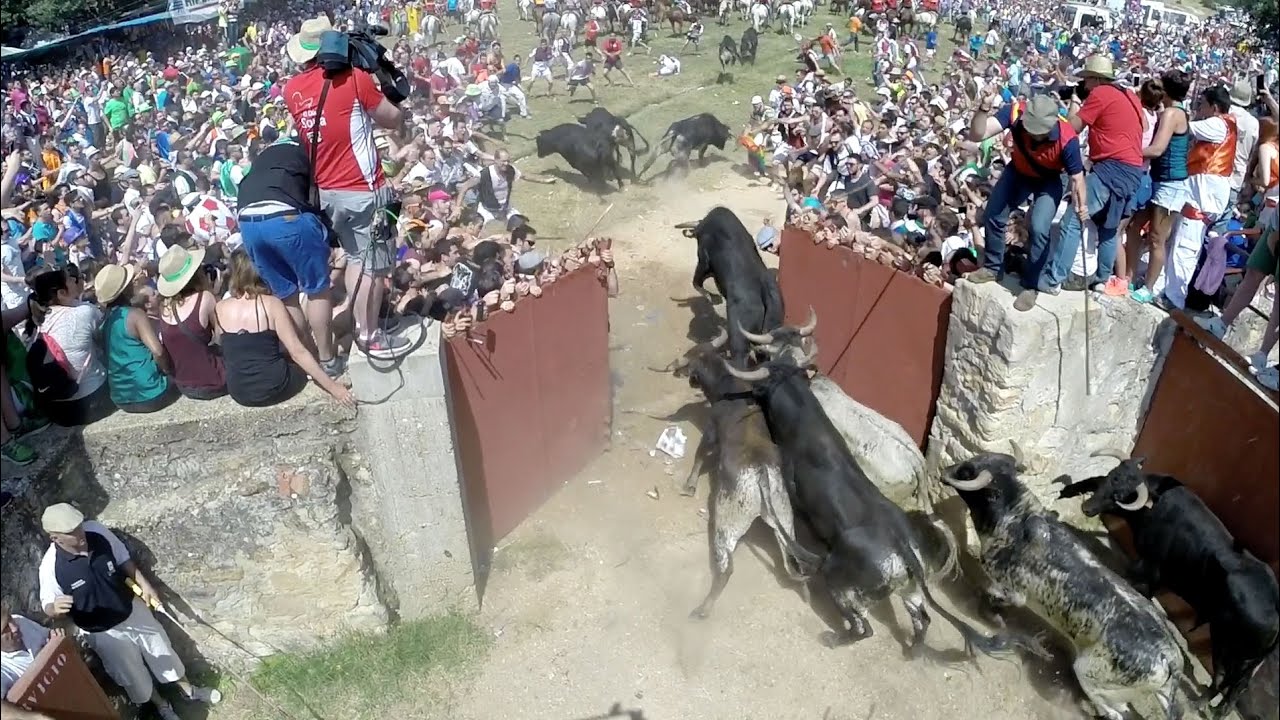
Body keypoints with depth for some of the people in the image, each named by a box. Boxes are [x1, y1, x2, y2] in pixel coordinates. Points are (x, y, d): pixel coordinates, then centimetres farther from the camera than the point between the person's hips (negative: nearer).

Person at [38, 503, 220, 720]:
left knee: (163, 651, 23)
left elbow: (123, 558, -1)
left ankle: (188, 688, 50)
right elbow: (48, 606, -14)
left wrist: (144, 584, -6)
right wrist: (56, 608, -37)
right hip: (103, 632, -3)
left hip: (132, 610, 3)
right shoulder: (51, 566, -29)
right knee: (134, 678, 18)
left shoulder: (97, 531, -20)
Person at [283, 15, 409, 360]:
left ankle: (358, 327, 26)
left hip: (325, 191, 7)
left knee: (356, 258, 21)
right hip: (362, 188, -7)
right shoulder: (353, 77, -12)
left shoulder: (292, 89, 5)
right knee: (374, 264, 3)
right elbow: (393, 119, -3)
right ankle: (371, 336, 10)